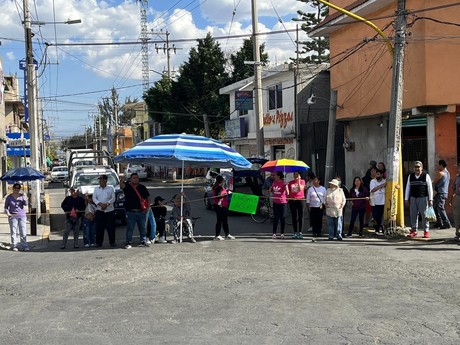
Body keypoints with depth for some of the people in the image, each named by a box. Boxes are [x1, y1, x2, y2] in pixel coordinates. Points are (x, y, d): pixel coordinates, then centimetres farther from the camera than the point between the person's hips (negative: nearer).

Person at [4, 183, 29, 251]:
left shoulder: (22, 196, 5)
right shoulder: (9, 197, 4)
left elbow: (26, 204, -8)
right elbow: (6, 207, 10)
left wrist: (24, 198, -24)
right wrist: (7, 213, -7)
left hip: (22, 216, 1)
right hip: (13, 216, -1)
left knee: (23, 232, -1)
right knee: (13, 232, 0)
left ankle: (24, 246, 2)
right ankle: (14, 246, 6)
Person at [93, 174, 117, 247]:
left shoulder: (111, 188, 6)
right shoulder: (96, 189, 12)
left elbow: (113, 198, -1)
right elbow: (94, 198, 2)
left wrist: (107, 204, -17)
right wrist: (100, 204, -14)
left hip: (110, 210, -1)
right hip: (99, 211, 1)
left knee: (111, 227, -1)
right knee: (99, 227, -1)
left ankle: (112, 242, 7)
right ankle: (98, 242, 6)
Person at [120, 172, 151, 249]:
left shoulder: (142, 187, 9)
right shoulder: (127, 186, 0)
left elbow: (147, 198, 15)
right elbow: (122, 186, -24)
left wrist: (147, 207, 3)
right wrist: (121, 181, -46)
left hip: (141, 212, 3)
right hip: (131, 212, -3)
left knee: (142, 228, 12)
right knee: (130, 228, 0)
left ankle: (144, 241, 24)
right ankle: (128, 242, 6)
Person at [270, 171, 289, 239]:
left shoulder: (283, 183, -10)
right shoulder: (274, 182, 7)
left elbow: (287, 193, -16)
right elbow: (270, 191, 22)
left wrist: (285, 185, -27)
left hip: (282, 202, -5)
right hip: (275, 202, 5)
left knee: (282, 218, 3)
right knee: (275, 218, 6)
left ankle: (282, 233, 11)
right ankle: (274, 233, 9)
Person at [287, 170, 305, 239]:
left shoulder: (302, 181, 3)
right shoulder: (290, 182, 10)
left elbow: (300, 189, -14)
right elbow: (288, 192, 8)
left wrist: (298, 181, -13)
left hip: (300, 200, -3)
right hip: (292, 200, 3)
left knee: (300, 217, -1)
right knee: (294, 217, 6)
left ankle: (300, 232, 3)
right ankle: (295, 232, 11)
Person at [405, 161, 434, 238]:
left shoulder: (426, 176, 0)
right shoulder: (410, 176, 10)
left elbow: (430, 188, 0)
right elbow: (407, 188, 13)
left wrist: (430, 199, -5)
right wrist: (406, 199, 10)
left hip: (423, 198, -3)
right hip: (413, 198, 3)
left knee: (424, 215, -3)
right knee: (413, 215, 4)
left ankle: (426, 231, 3)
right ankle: (413, 230, 11)